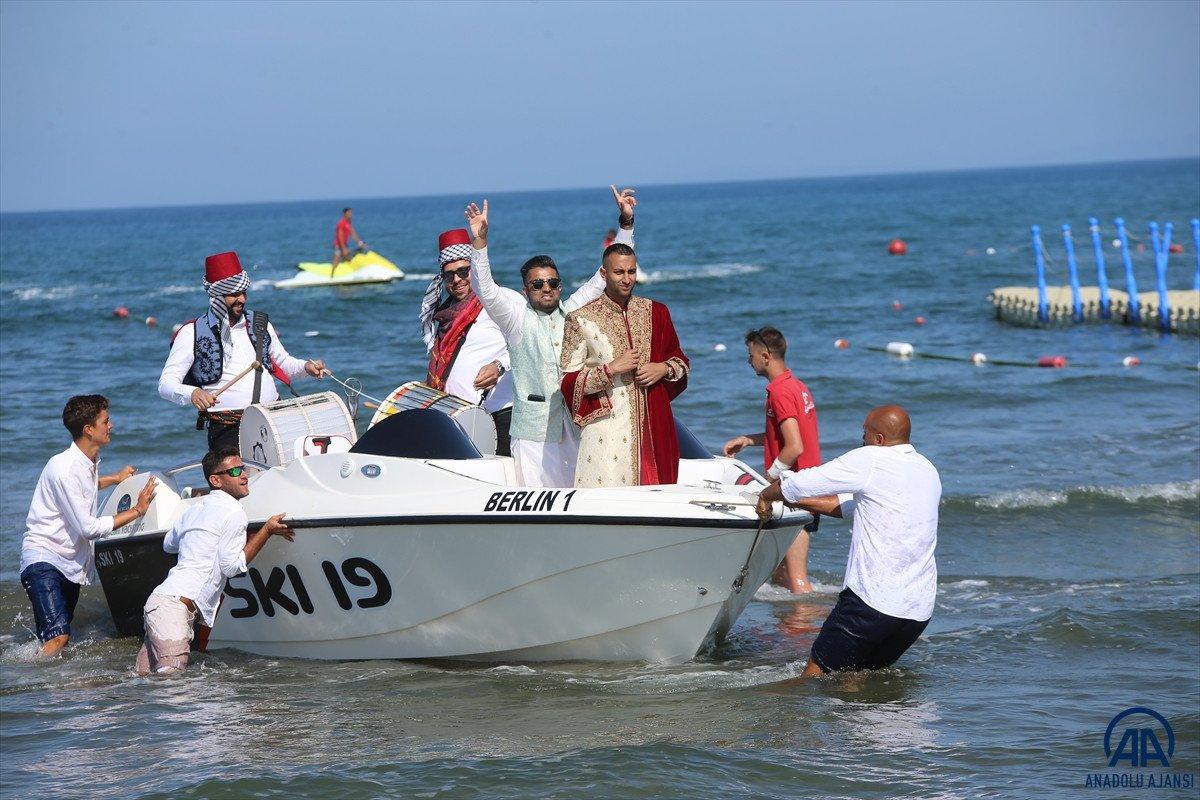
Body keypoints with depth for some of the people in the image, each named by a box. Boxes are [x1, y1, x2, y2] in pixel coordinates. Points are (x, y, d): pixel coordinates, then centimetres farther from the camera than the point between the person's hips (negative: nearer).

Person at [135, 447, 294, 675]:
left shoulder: (194, 510, 21)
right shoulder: (233, 512, -5)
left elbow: (169, 544, 38)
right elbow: (232, 566, -8)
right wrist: (267, 531, -3)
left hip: (159, 599, 9)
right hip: (175, 605, -9)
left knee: (143, 675, 7)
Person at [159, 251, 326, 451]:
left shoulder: (259, 324, 17)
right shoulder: (192, 334, 2)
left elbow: (283, 362, 30)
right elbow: (165, 385, -3)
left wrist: (305, 367, 8)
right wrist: (191, 394, -25)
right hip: (228, 429, -4)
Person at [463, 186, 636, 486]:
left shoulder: (574, 311, 12)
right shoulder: (517, 315, 4)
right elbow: (485, 289, -11)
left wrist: (626, 223, 7)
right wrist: (479, 240, -23)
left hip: (578, 428, 3)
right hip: (534, 434, -3)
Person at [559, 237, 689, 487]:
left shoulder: (656, 313, 11)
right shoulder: (581, 319, 0)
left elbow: (681, 360, 20)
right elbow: (568, 380, -2)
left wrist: (664, 369, -2)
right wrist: (611, 369, -12)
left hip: (653, 425, 3)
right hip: (606, 426, -3)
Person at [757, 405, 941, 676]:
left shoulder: (870, 460, -8)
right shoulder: (928, 471, 16)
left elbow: (800, 483, -3)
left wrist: (766, 496, 17)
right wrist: (799, 501, 29)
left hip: (873, 600, -8)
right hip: (920, 611, 8)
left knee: (814, 675, -2)